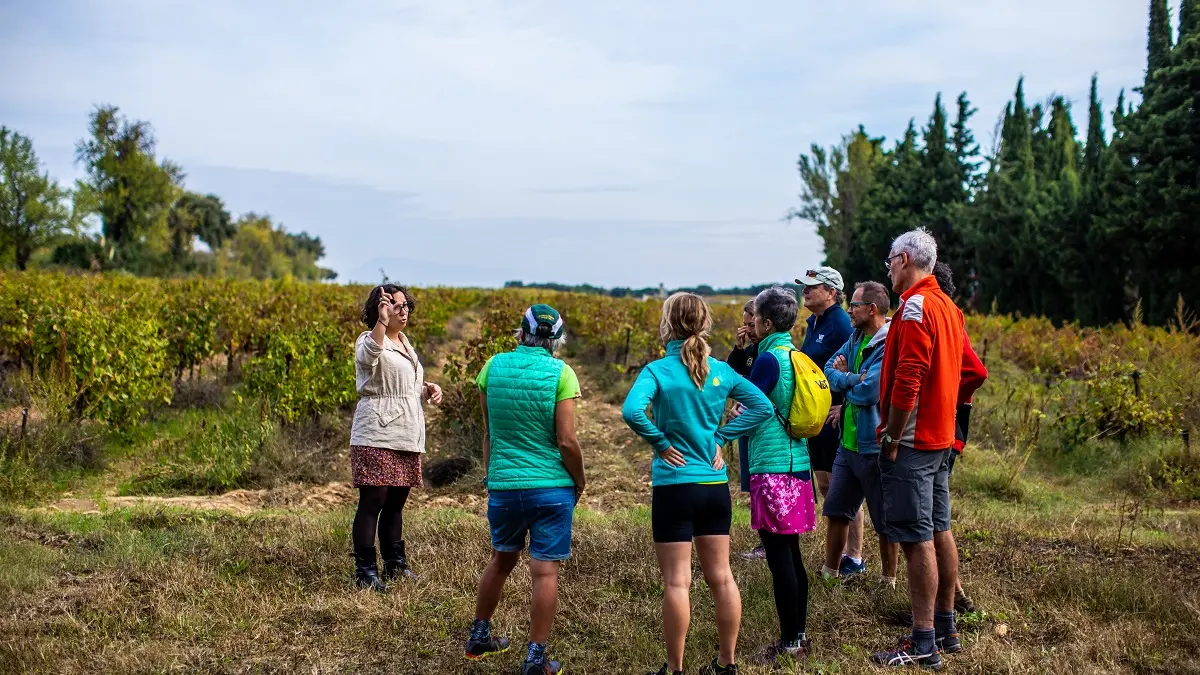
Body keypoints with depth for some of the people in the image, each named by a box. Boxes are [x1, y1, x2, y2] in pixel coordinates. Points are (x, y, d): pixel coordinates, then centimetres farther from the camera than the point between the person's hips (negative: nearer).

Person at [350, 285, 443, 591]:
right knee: (373, 501, -8)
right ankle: (365, 571, -4)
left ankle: (395, 564, 23)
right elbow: (369, 356, -33)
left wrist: (429, 389, 11)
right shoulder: (369, 340, -6)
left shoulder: (404, 342, 19)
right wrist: (381, 322, -44)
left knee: (396, 502, 14)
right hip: (377, 436, -8)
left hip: (406, 437, 8)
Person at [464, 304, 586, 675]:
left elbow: (489, 432, 10)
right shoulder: (560, 373, -10)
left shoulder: (493, 366, 2)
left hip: (503, 486, 4)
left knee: (501, 560, 22)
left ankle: (479, 637, 33)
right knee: (545, 571, 2)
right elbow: (566, 441, -13)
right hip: (552, 487, -4)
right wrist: (579, 481, 3)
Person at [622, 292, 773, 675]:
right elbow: (762, 406, 1)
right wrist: (721, 436, 2)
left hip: (674, 486, -4)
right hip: (715, 485, 5)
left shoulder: (658, 370, -11)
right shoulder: (721, 370, 2)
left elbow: (631, 411, -27)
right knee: (721, 576, 13)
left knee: (677, 582, 2)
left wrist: (659, 442, -12)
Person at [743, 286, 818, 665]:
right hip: (797, 463, 9)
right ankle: (798, 636, 22)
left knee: (779, 559, -3)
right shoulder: (797, 357, 11)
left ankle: (790, 644, 2)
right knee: (791, 556, 14)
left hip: (773, 467, -9)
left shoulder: (769, 359, -14)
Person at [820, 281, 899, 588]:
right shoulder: (856, 338, 8)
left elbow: (868, 392, -27)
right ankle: (829, 572, 32)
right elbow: (829, 370, 5)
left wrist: (844, 379, -8)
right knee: (836, 511, 18)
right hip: (848, 444, 9)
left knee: (885, 521, 7)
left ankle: (888, 582, 21)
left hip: (875, 447, -9)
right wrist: (854, 379, -16)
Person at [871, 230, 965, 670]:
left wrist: (891, 437, -15)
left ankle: (923, 643, -2)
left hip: (912, 441, -10)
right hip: (941, 437, 10)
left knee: (916, 538, -6)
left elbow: (907, 382, -22)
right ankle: (946, 628, 25)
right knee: (938, 531, 15)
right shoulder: (947, 306, 14)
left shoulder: (915, 307, -16)